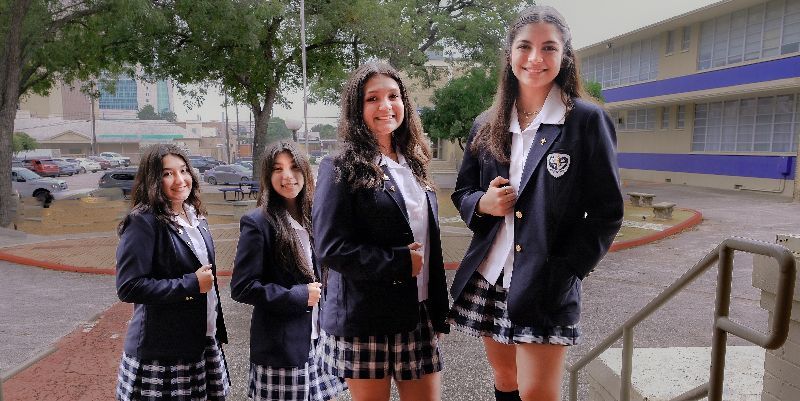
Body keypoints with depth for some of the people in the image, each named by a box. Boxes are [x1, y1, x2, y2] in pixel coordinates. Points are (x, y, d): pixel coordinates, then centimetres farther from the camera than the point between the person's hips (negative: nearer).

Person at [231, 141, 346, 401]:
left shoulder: (313, 217, 7)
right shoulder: (257, 222, -12)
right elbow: (242, 288, -15)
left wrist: (318, 292, 3)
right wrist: (299, 296, -16)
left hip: (318, 340, 6)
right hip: (281, 348, -6)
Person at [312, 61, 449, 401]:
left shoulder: (412, 164, 11)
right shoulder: (341, 169, -8)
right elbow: (330, 248, -16)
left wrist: (438, 309, 13)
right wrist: (400, 262, -18)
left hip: (419, 313, 6)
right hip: (366, 320, -5)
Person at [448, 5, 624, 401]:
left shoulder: (588, 120, -6)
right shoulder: (486, 125, 6)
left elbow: (607, 212, -6)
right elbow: (462, 192, 14)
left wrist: (562, 273, -14)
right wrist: (483, 204, -9)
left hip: (545, 287, -4)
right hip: (488, 280, 5)